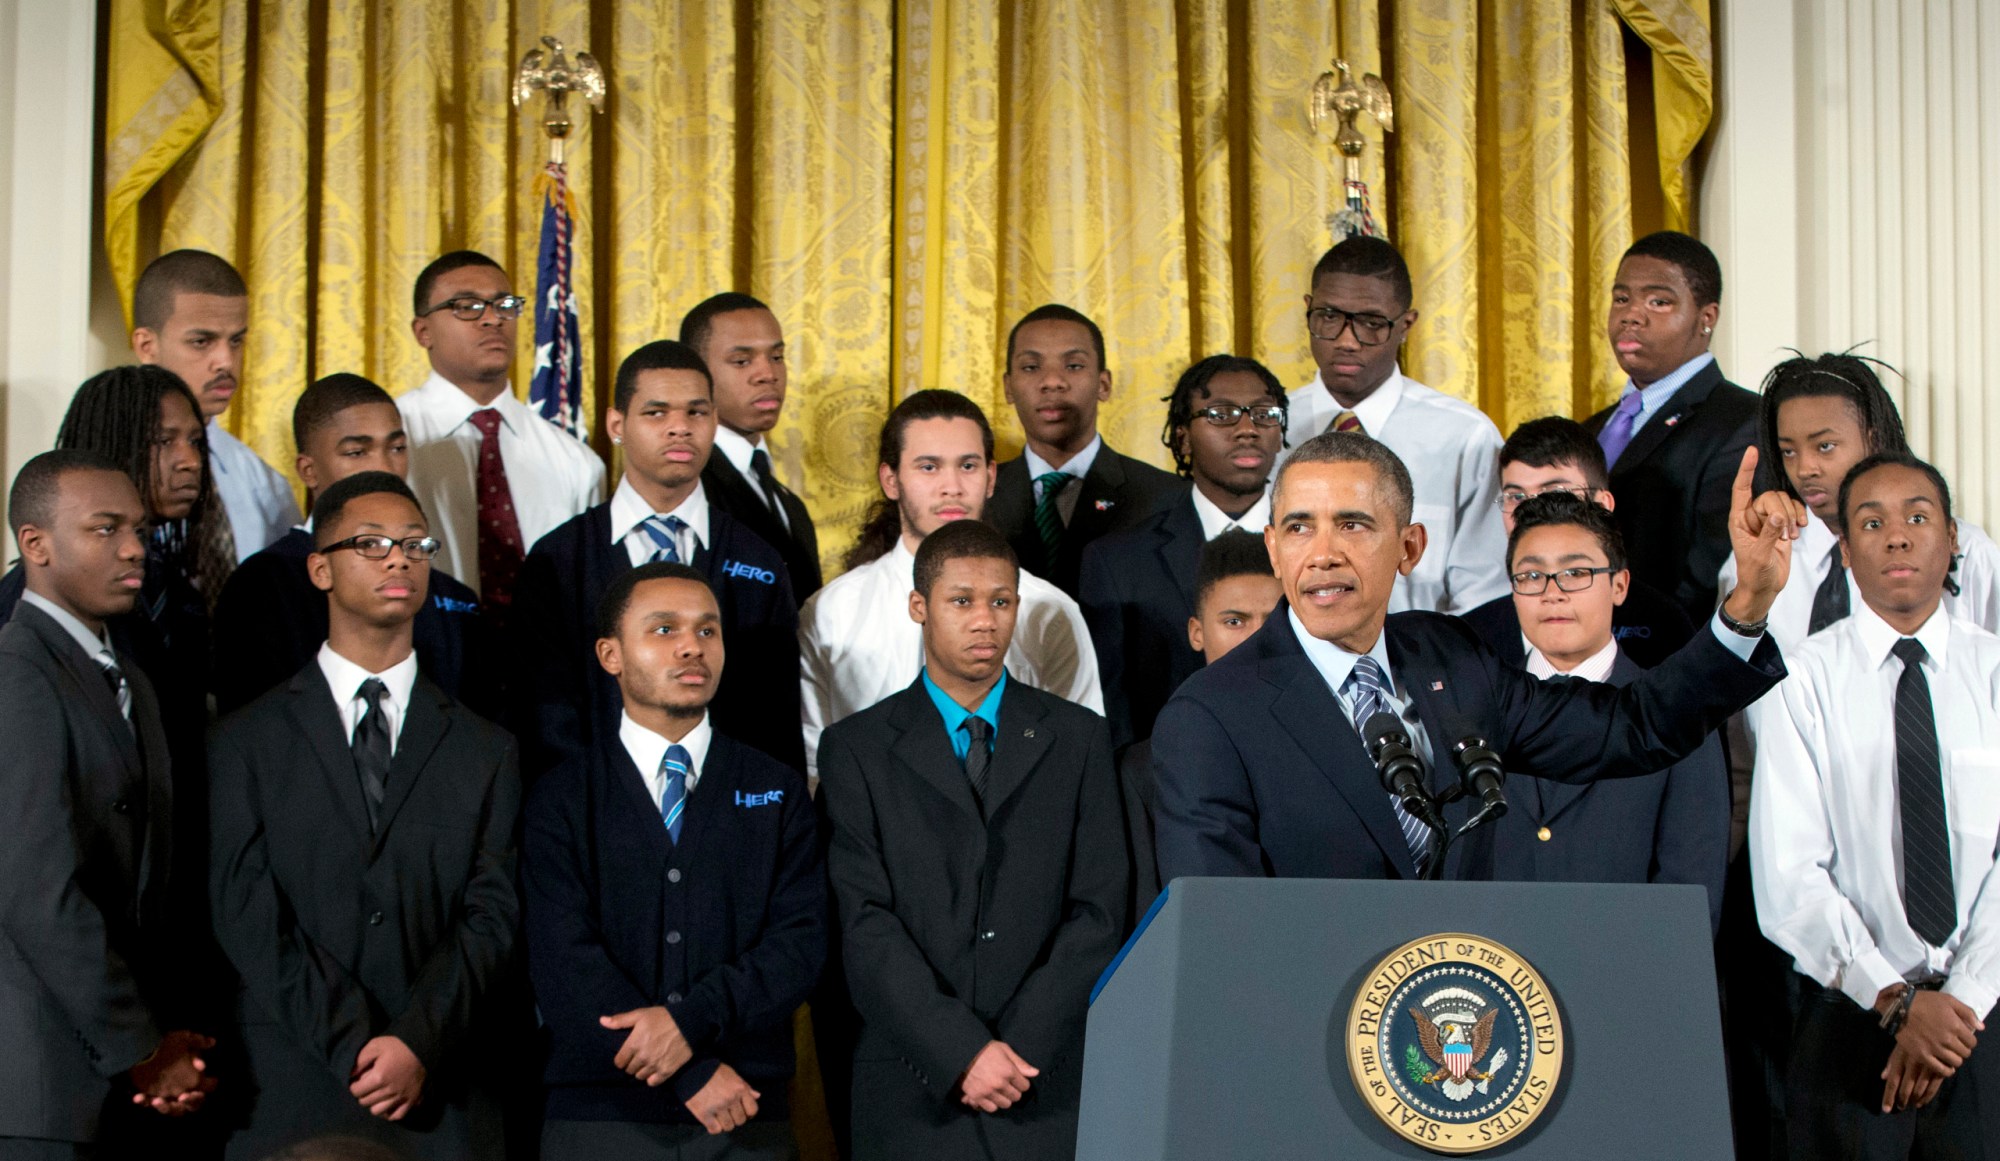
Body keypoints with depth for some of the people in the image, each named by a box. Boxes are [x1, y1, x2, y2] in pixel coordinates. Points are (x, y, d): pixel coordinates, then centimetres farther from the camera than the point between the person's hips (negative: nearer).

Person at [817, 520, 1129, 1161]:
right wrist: (961, 1052, -14)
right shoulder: (856, 748, 4)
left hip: (1047, 1087, 1)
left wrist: (1019, 1048, -9)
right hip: (913, 1093, -1)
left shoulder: (1078, 738, 8)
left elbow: (1098, 914, 2)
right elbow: (866, 924, -5)